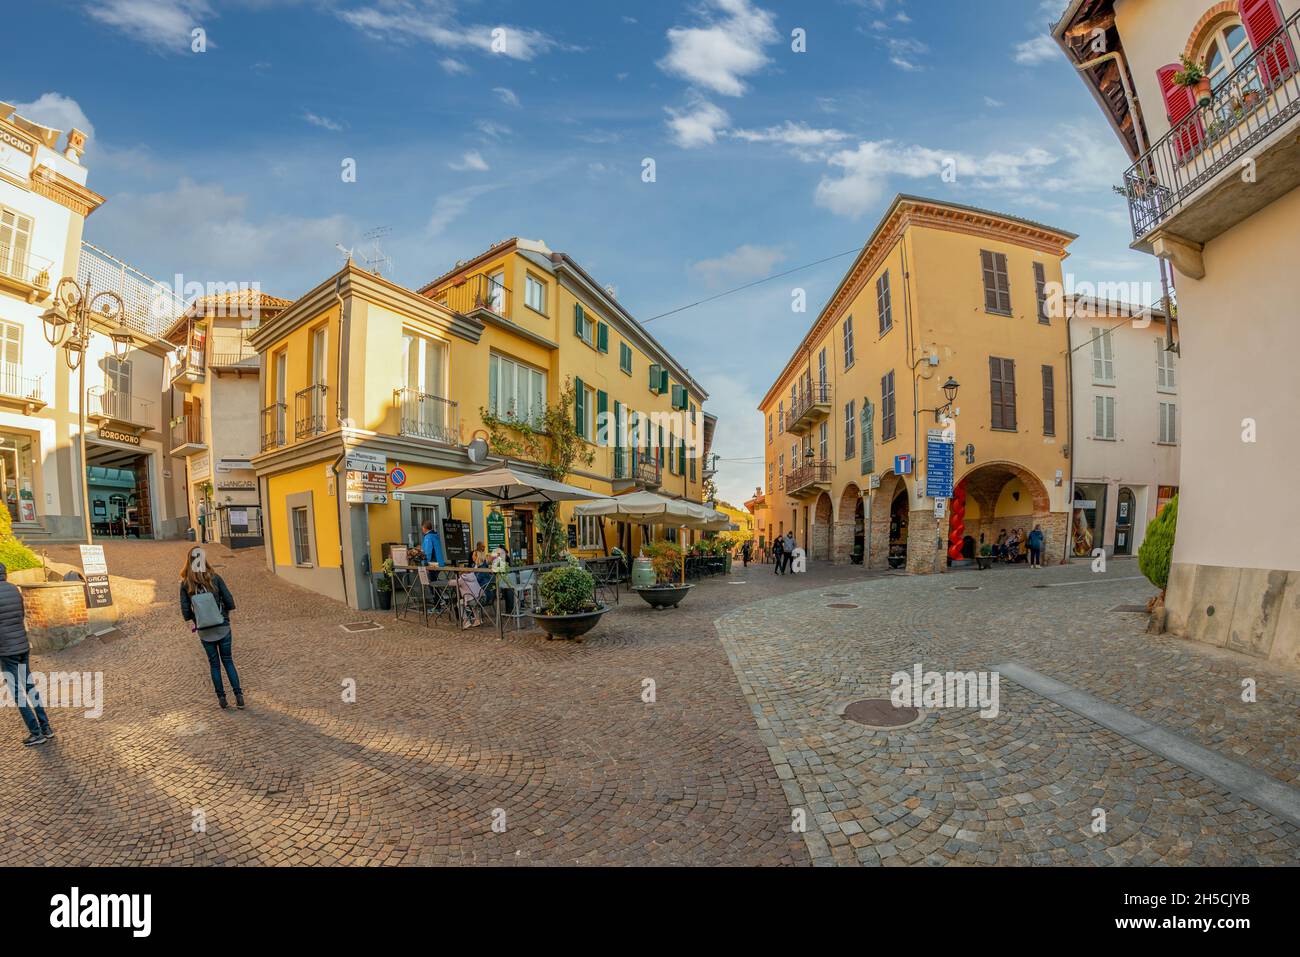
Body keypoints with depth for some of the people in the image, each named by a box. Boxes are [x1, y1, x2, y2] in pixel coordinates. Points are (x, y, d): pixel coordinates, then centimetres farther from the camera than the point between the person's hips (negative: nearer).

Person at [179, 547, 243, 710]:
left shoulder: (185, 584, -5)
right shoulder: (215, 578, -7)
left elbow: (186, 611, -6)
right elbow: (230, 602, -8)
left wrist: (194, 620, 13)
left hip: (204, 631, 1)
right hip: (222, 627, 0)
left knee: (214, 663, 14)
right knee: (228, 660, 11)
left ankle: (221, 698, 17)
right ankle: (239, 695, 4)